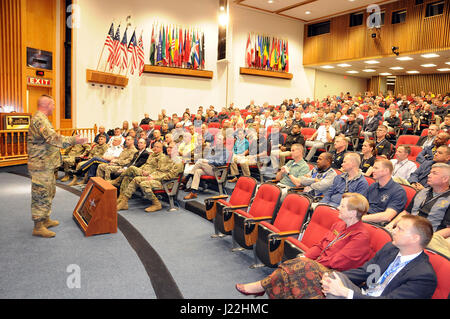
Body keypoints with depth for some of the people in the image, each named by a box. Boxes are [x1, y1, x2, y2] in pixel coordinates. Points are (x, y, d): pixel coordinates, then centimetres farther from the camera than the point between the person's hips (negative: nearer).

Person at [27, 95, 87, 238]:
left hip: (47, 165, 11)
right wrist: (74, 140, -33)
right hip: (41, 165, -11)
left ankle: (46, 219, 31)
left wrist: (71, 139, 24)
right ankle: (38, 227, 4)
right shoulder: (39, 119, -18)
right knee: (41, 194, -4)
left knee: (49, 193, 19)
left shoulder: (41, 118, 17)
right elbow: (53, 138, -31)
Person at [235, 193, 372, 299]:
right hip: (320, 265, 8)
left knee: (301, 266, -27)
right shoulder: (340, 225, 13)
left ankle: (261, 286, -16)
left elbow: (336, 262, -18)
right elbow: (320, 245, 14)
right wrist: (305, 256, -2)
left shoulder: (361, 237, -14)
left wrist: (312, 262, -16)